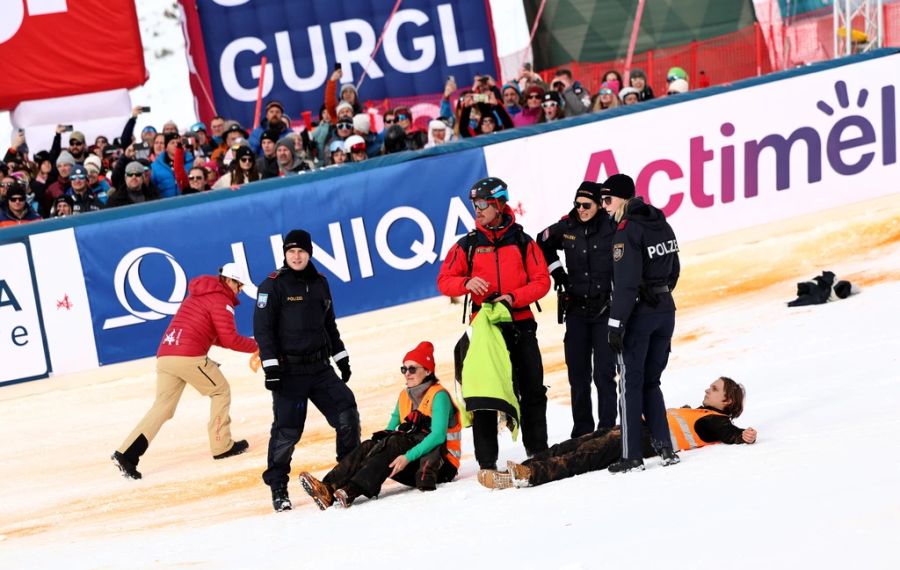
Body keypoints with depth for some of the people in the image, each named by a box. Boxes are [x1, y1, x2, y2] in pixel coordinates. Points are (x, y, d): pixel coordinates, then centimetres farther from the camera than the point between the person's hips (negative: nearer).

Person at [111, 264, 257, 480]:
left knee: (163, 407, 5)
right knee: (221, 391, 13)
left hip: (164, 354, 8)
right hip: (189, 356, -7)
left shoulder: (198, 294, 27)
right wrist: (256, 346, 6)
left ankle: (126, 454, -9)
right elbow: (229, 339, -7)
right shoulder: (221, 299, 0)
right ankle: (222, 446, 14)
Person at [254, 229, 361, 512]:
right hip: (289, 371, -5)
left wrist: (341, 358, 21)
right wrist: (270, 367, -15)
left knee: (347, 412, -4)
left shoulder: (319, 284, 13)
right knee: (287, 430, -5)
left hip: (319, 368, 5)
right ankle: (277, 486, 8)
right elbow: (263, 329, -9)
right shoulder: (273, 285, -5)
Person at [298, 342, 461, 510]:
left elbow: (438, 436, -21)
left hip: (441, 463, -6)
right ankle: (329, 489, -38)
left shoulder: (438, 396, -8)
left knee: (394, 444, -31)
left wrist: (408, 457, -32)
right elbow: (390, 429, 8)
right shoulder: (404, 396, 14)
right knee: (369, 446, -16)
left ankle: (351, 491, -47)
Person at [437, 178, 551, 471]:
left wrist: (513, 297, -15)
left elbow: (541, 281, 1)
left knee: (533, 391, 7)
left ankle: (538, 451, 19)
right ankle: (487, 461, 1)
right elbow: (444, 281, 4)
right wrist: (466, 283, -17)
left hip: (521, 324, 1)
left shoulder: (523, 242, 5)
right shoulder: (468, 245, 5)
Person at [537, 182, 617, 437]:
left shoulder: (613, 229, -9)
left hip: (605, 310, -4)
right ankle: (582, 431, 17)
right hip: (576, 309, 4)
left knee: (604, 373, -4)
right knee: (578, 375, 8)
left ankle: (607, 429, 3)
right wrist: (557, 272, 13)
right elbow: (542, 245, 21)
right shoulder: (566, 228, 2)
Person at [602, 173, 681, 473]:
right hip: (666, 311, 7)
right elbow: (674, 270, 16)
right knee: (651, 382, 16)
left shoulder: (627, 230, -15)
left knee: (631, 383, 0)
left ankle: (632, 456, 1)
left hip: (639, 314, -7)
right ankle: (664, 447, 10)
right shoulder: (662, 224, 10)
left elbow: (625, 283, -20)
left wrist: (616, 324, -18)